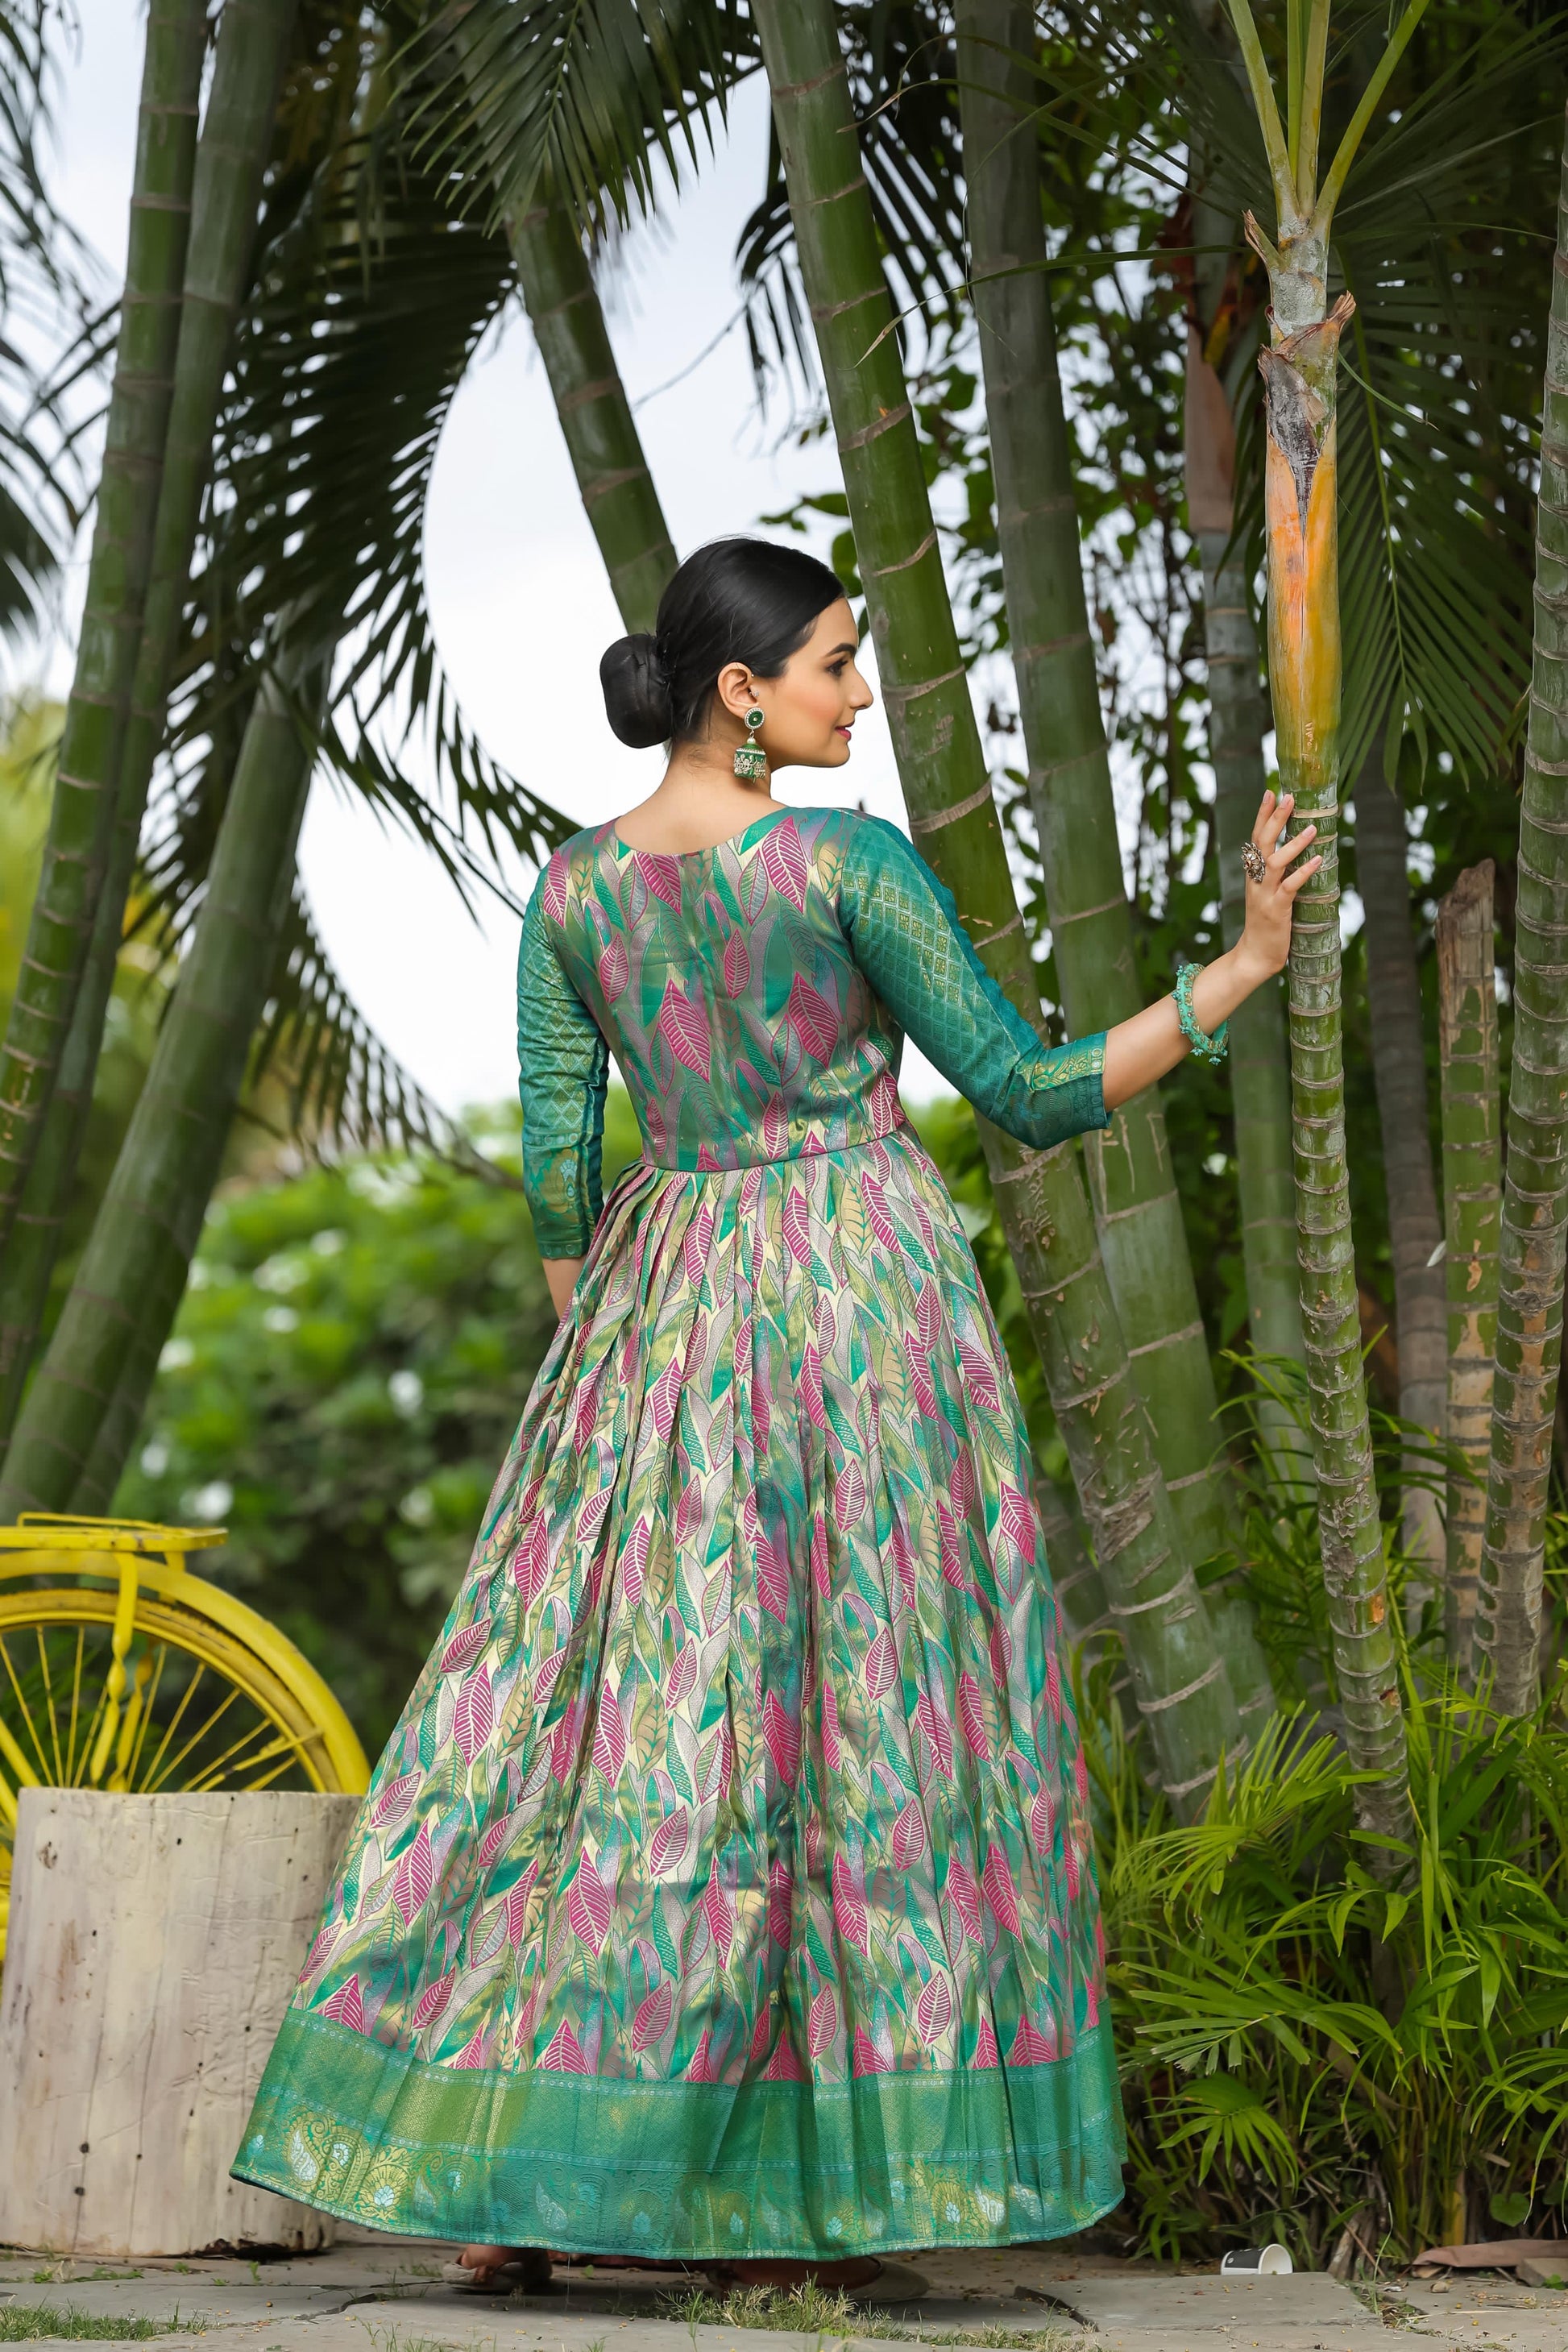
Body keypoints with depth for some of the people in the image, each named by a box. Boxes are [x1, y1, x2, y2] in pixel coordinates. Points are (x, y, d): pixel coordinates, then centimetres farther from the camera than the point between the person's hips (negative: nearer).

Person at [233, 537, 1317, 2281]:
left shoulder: (571, 885, 5)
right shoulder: (847, 861, -10)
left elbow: (553, 1169, 4)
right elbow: (1026, 1095, -10)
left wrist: (597, 1369, 14)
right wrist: (1239, 967, -8)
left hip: (658, 1309, 5)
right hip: (865, 1294, -4)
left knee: (608, 1707, 8)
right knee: (852, 1716, 2)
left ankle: (494, 2180, 7)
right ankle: (788, 2204, 3)